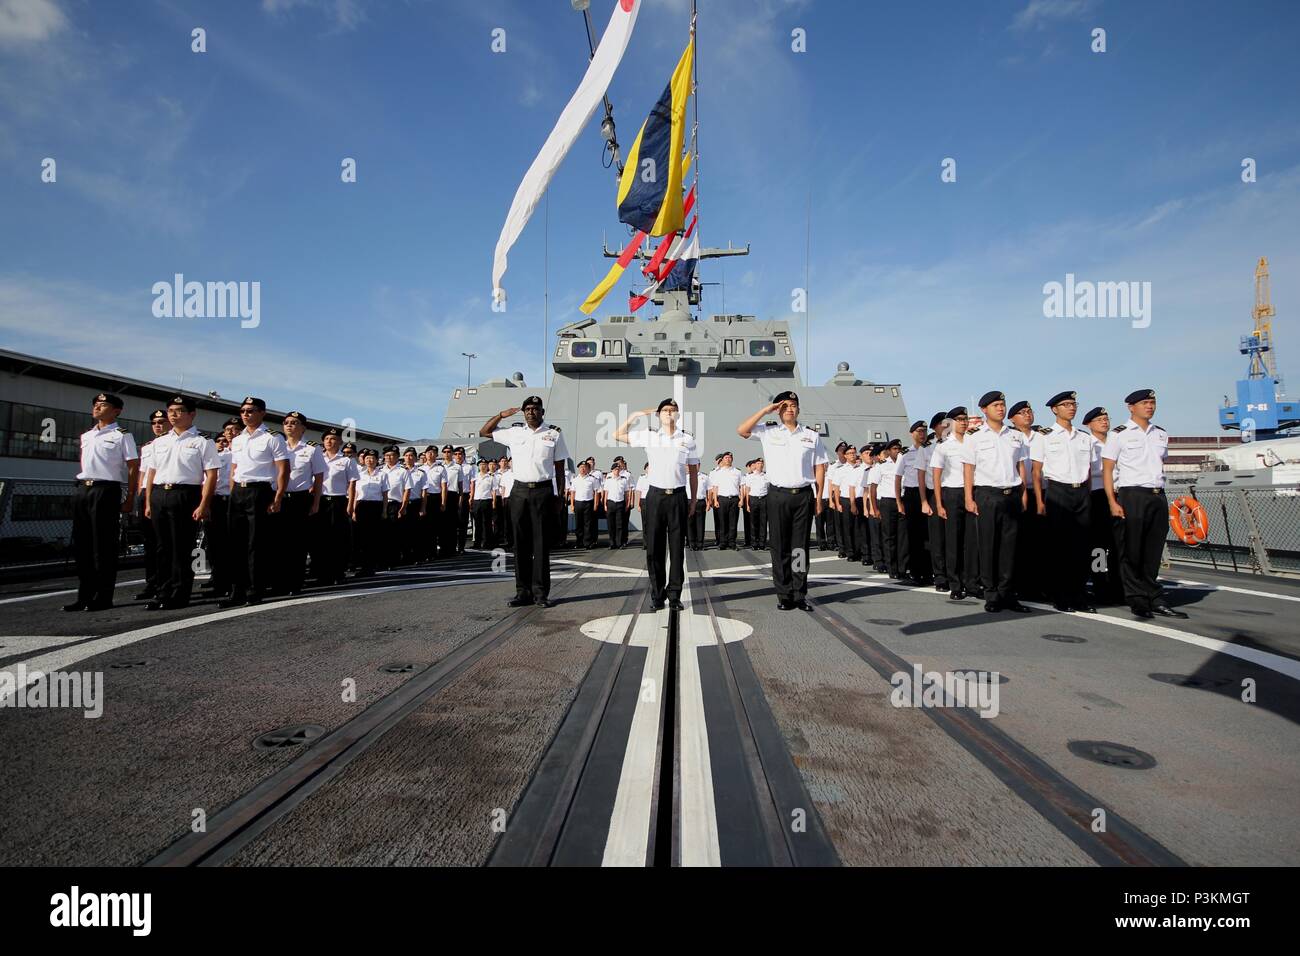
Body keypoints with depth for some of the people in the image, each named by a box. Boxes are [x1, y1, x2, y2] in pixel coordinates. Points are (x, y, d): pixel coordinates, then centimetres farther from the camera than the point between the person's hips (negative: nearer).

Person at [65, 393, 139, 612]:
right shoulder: (86, 436, 18)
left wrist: (130, 499, -10)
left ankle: (103, 598, 2)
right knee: (81, 545, 9)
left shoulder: (122, 436, -2)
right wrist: (82, 485, 15)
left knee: (104, 546, -4)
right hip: (81, 489, 7)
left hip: (106, 491, -7)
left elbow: (133, 468, -6)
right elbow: (84, 463, 25)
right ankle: (84, 596, 16)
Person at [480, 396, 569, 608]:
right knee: (521, 543, 4)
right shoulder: (514, 432, 11)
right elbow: (483, 432, 21)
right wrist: (501, 415, 9)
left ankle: (541, 592, 5)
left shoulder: (554, 434, 5)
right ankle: (523, 591, 10)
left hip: (543, 491, -2)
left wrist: (560, 497, 0)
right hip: (519, 491, 3)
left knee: (541, 543, 0)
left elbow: (559, 469, 5)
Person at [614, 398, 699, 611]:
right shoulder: (648, 436, 7)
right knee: (654, 547, 2)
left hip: (678, 497, 0)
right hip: (655, 495, 0)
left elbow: (693, 473, 11)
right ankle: (657, 595, 11)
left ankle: (674, 595, 11)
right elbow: (617, 435, 12)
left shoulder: (688, 440, 7)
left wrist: (694, 500, 7)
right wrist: (635, 415, 8)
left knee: (677, 547, 2)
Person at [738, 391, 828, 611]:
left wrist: (818, 497, 3)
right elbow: (741, 430, -5)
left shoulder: (811, 435, 10)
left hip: (804, 495, 1)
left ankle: (800, 595, 10)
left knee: (801, 547, 4)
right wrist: (765, 410, -3)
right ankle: (784, 595, 8)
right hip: (778, 495, -1)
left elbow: (820, 467, 10)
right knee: (780, 547, 1)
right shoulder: (768, 432, 7)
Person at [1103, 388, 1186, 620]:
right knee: (1131, 553, -2)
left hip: (1158, 497, 5)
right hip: (1131, 496, -5)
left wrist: (1160, 493, 13)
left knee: (1153, 552, 8)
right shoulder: (1119, 434, 0)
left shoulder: (1161, 434, 17)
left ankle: (1155, 601, 15)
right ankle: (1138, 601, 6)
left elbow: (1161, 464, 23)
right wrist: (1113, 502, -12)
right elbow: (1107, 470, -4)